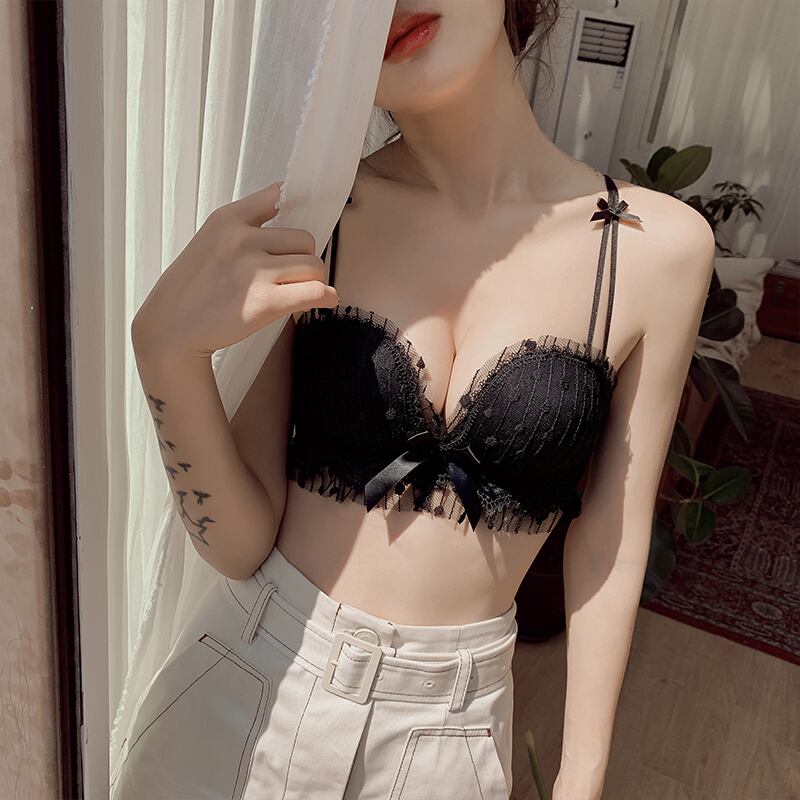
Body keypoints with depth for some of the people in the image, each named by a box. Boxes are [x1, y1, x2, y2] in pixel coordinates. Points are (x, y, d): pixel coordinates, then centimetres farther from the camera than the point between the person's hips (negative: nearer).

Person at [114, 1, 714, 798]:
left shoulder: (656, 248, -11)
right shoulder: (300, 216, -10)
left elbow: (611, 542, -3)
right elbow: (242, 541, -10)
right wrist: (164, 347, -26)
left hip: (450, 724, 0)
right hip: (249, 680, 1)